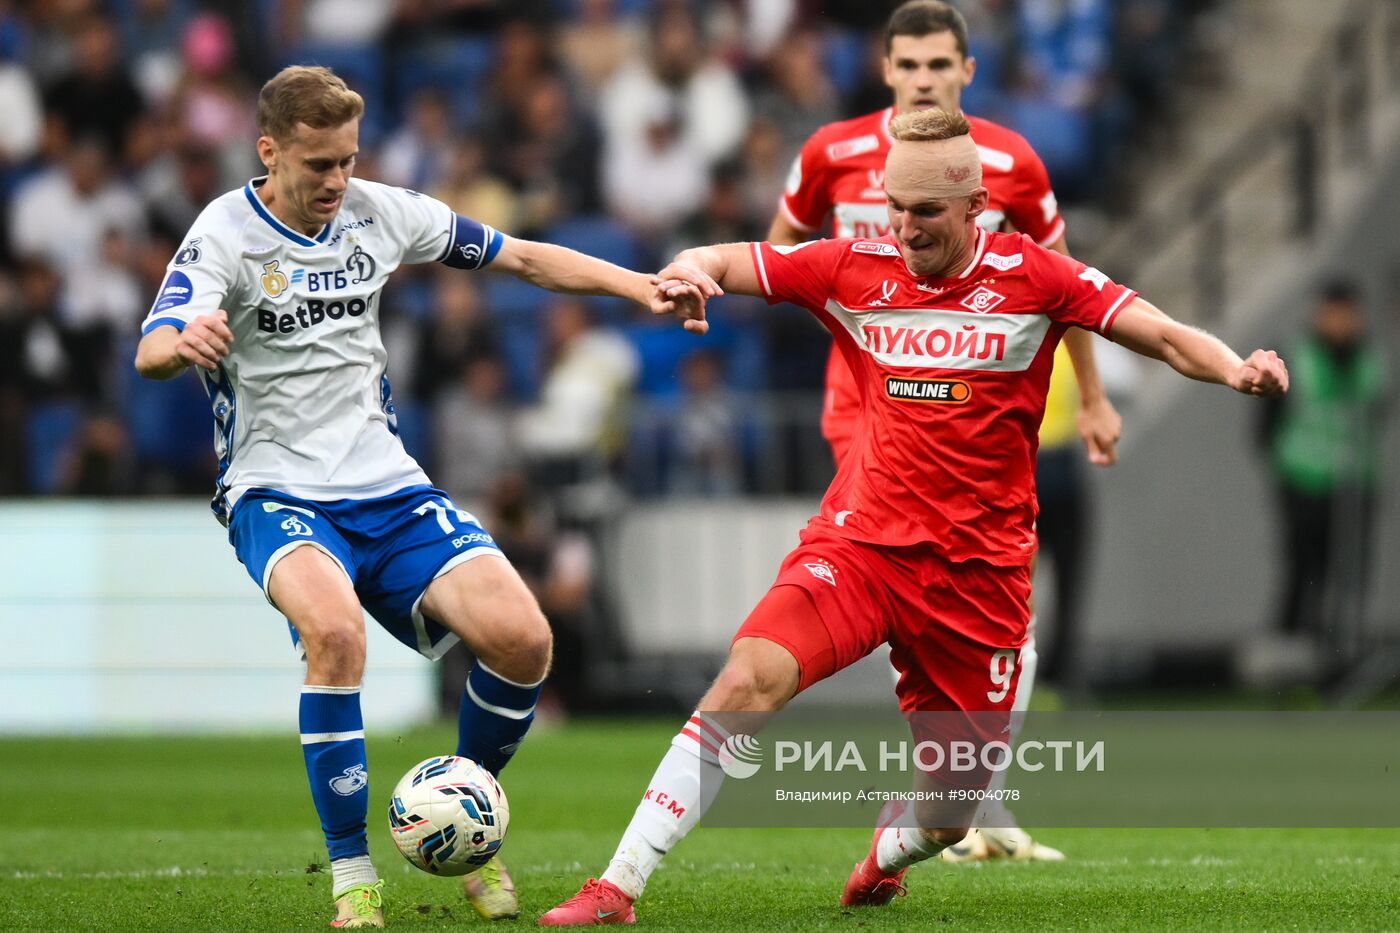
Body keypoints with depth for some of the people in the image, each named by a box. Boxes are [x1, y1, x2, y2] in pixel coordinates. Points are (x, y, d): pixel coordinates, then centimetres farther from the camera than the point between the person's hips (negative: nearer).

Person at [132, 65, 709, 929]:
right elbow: (150, 353, -25)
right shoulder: (227, 233, -9)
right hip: (278, 492, -4)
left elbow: (524, 257, 13)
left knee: (522, 638, -16)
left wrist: (645, 286, 2)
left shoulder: (380, 211, 4)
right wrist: (185, 341, -49)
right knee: (334, 629, -36)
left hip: (387, 487, 5)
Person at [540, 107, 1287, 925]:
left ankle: (887, 854, 44)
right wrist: (687, 274, -21)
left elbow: (1166, 337, -8)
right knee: (749, 679, -27)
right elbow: (713, 265, 3)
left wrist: (1236, 370, -29)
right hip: (860, 543, 0)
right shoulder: (854, 269, 0)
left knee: (948, 817, 5)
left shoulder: (1031, 277, -5)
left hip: (978, 572, 0)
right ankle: (617, 888, -23)